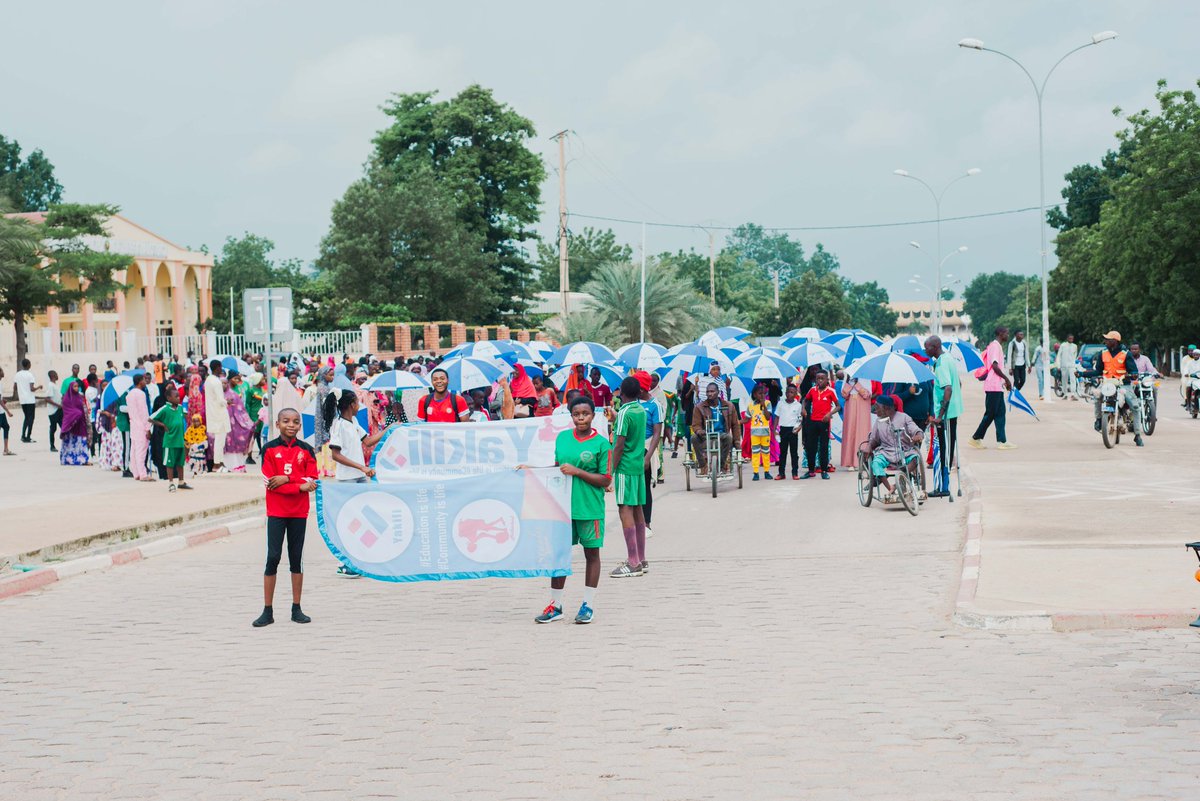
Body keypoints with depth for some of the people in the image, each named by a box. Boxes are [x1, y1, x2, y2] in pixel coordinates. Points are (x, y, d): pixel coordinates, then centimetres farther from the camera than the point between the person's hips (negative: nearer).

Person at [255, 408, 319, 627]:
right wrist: (300, 485, -16)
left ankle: (296, 609, 14)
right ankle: (267, 611, 1)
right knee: (273, 558, -3)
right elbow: (270, 483, -11)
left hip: (299, 512, 2)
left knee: (296, 558, 7)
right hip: (276, 512, -2)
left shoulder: (306, 450, 3)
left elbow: (311, 480, -5)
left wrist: (287, 479, -18)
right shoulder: (269, 449, -2)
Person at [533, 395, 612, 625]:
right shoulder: (562, 437, 7)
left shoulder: (601, 444, -7)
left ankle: (588, 605, 15)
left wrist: (577, 472, -17)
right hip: (563, 505, 4)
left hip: (590, 508, -4)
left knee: (591, 553, 6)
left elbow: (606, 480, -9)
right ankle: (555, 605, 15)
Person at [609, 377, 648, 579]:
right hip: (639, 465, 8)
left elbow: (619, 446, -16)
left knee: (626, 511, -9)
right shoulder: (641, 411, 9)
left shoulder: (624, 413, -14)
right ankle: (641, 560, 17)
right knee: (637, 510, 12)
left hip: (625, 468, -8)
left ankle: (633, 563, -13)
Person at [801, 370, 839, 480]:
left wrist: (830, 413, -17)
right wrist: (804, 409, 5)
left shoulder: (831, 391, -5)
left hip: (824, 421, -4)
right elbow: (806, 399, 23)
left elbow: (838, 406, -1)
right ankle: (811, 470, 17)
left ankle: (824, 471, 9)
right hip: (812, 421, 4)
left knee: (824, 447, 1)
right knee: (810, 446, 6)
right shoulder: (812, 390, 5)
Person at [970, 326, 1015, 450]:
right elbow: (995, 366, -20)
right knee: (990, 414, -5)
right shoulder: (995, 346, -13)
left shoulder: (997, 346, 17)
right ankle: (976, 438, 2)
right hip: (994, 386, -10)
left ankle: (1002, 441, 7)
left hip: (997, 386, 10)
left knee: (1000, 413, 7)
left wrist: (1005, 381, 17)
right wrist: (1007, 379, -13)